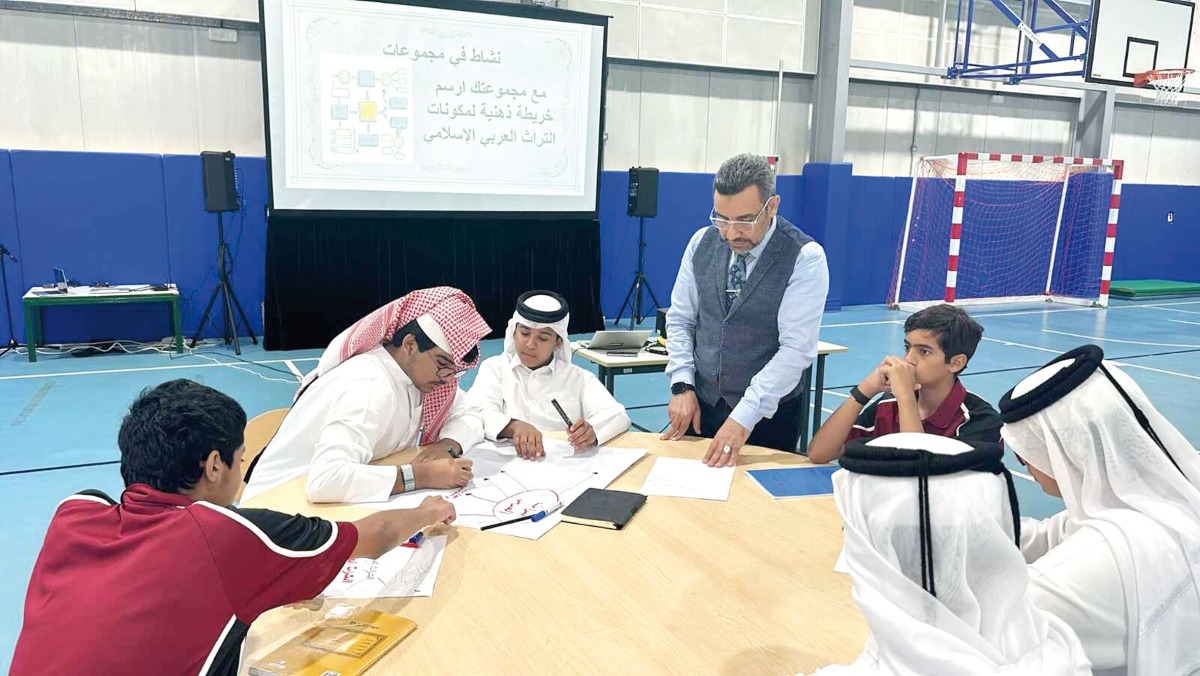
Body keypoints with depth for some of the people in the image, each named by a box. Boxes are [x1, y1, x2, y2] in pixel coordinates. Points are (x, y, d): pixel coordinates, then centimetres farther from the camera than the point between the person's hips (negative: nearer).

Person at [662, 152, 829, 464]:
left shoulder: (805, 258, -16)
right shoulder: (702, 242, -2)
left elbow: (796, 348, -21)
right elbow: (680, 319, 5)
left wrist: (744, 417, -26)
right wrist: (682, 386, -7)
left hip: (768, 415, -4)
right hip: (701, 405, 4)